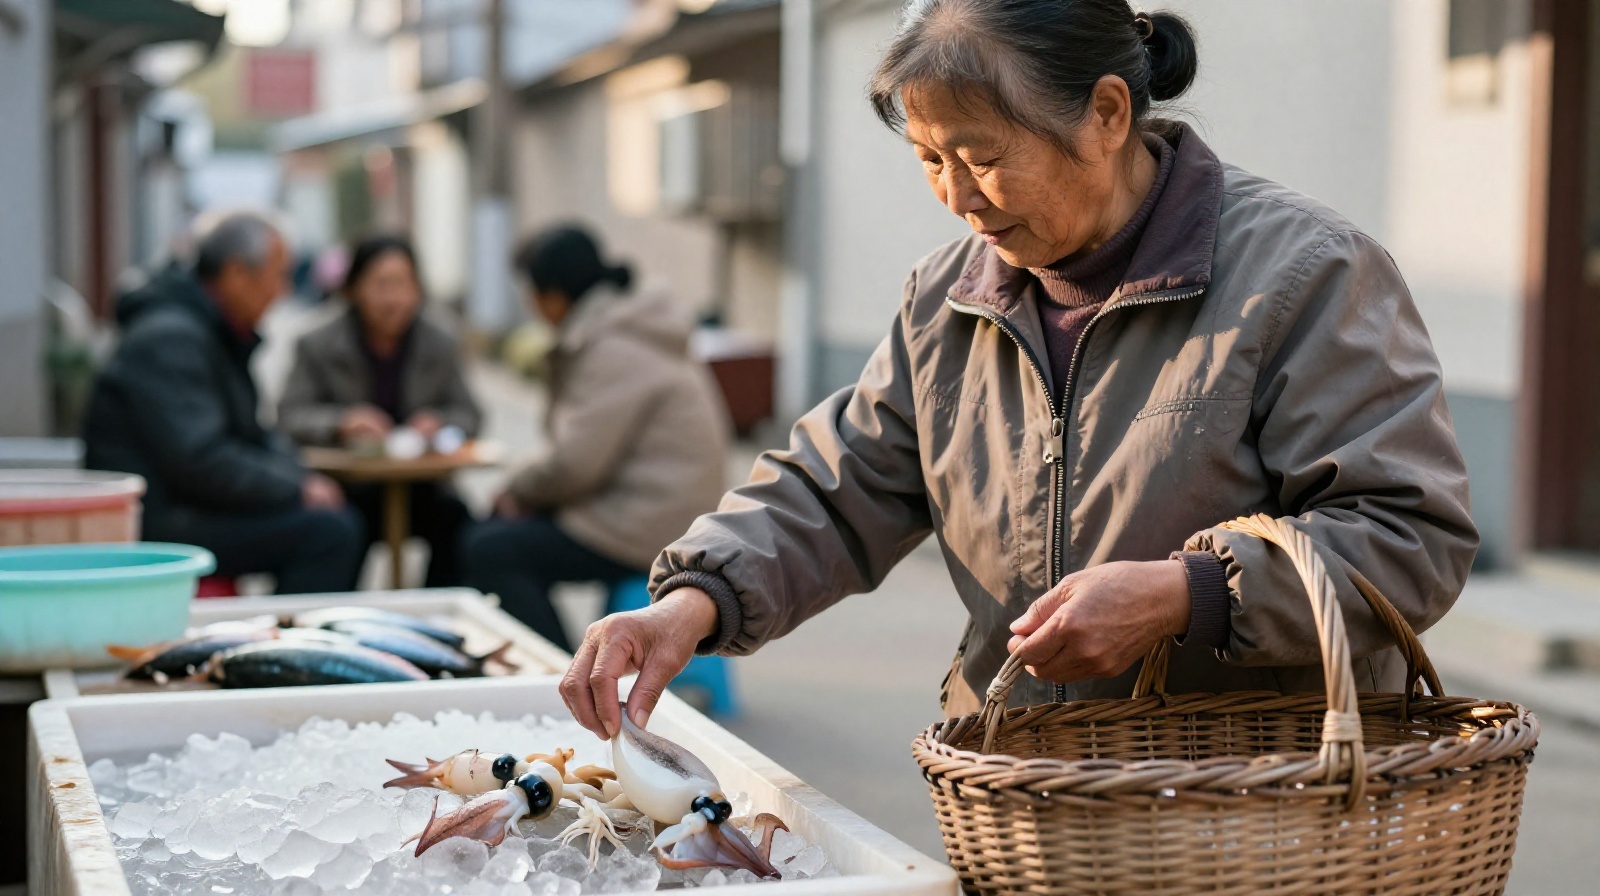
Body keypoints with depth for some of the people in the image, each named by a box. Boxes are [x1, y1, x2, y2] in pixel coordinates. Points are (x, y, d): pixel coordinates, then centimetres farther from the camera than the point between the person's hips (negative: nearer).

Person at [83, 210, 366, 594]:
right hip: (156, 521, -11)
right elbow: (201, 462, -24)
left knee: (345, 521, 5)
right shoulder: (169, 339, -17)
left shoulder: (223, 334, 16)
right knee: (327, 531, -22)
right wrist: (298, 489, -15)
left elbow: (254, 433, 22)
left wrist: (303, 479, 2)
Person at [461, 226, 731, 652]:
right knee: (495, 529, 14)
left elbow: (578, 461, -22)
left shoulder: (615, 352, -18)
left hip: (646, 530, -11)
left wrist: (520, 490, -4)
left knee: (490, 551, -13)